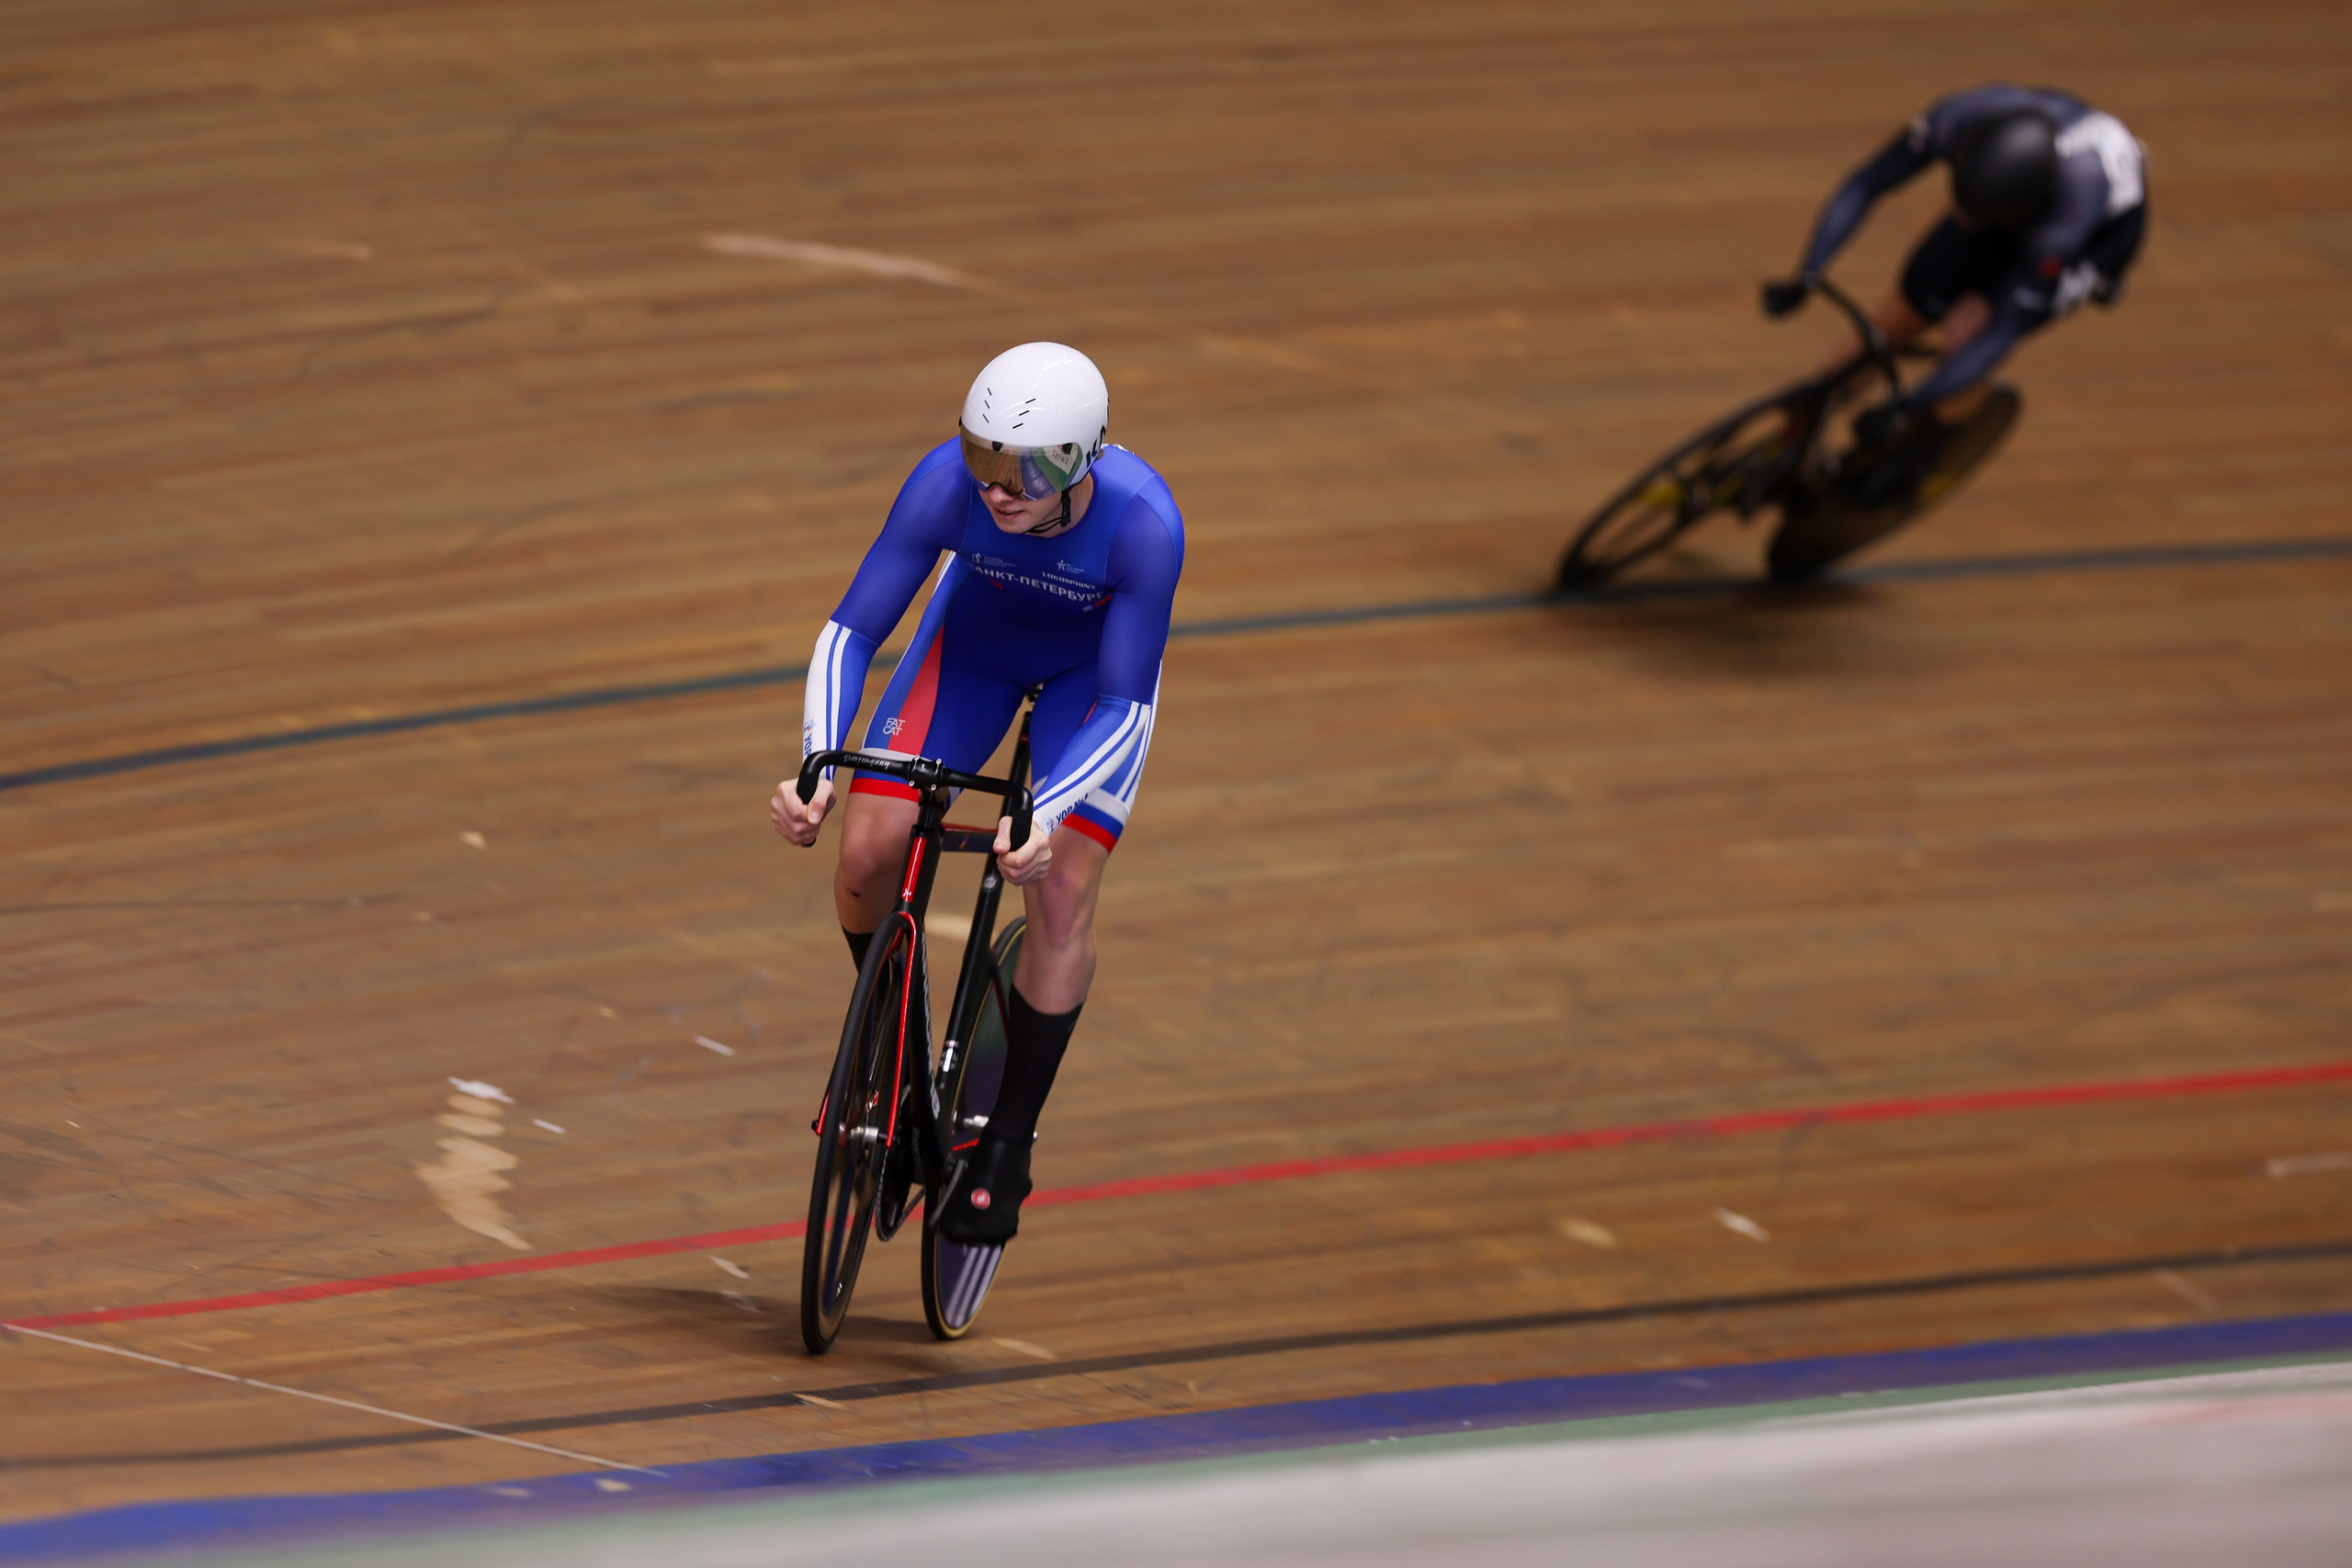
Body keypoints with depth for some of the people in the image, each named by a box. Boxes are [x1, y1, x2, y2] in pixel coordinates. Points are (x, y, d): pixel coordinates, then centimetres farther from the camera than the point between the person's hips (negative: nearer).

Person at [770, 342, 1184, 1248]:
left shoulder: (1143, 523, -39)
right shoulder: (949, 481, -35)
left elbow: (1126, 708, -32)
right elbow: (851, 631, -29)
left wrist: (1044, 816, -47)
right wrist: (815, 768, -43)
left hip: (1091, 670, -2)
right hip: (976, 638, 2)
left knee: (1061, 894, -15)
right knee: (868, 851, -12)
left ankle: (1007, 1146, 3)